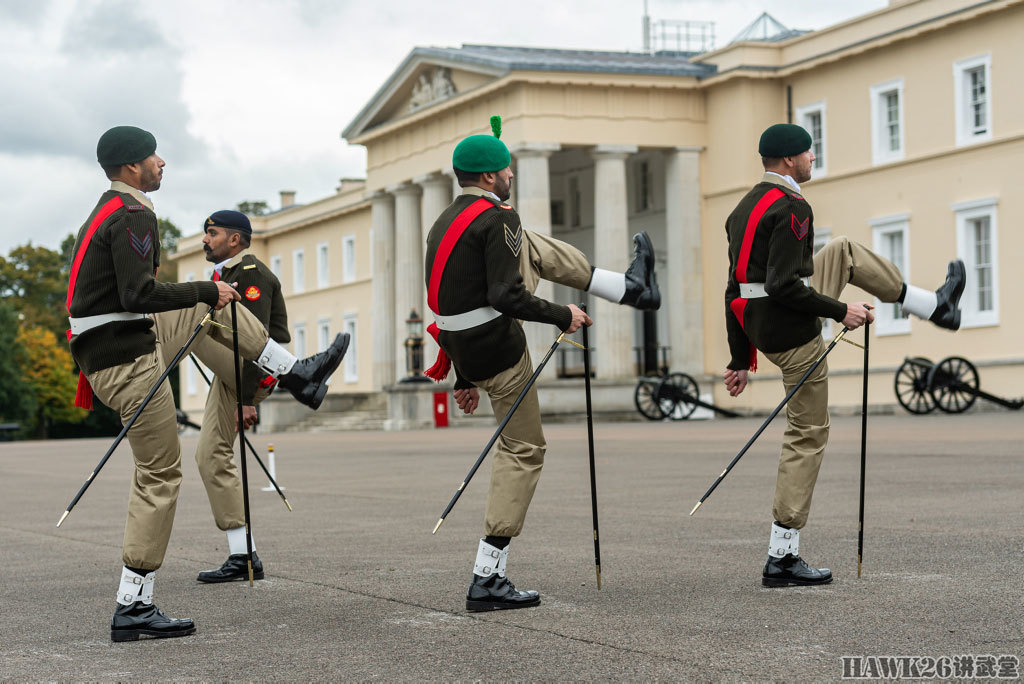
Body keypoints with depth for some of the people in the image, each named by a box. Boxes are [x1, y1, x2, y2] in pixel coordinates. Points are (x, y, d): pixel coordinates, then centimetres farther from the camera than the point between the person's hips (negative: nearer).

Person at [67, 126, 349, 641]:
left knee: (209, 306, 21)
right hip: (128, 358, -10)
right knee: (160, 475, -6)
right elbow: (138, 295, -26)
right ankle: (133, 608, -3)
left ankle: (293, 372, 28)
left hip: (104, 348, 10)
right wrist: (206, 290, -17)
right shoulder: (133, 216, -16)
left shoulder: (107, 213, 16)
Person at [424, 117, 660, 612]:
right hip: (497, 348, -9)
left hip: (460, 346, 9)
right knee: (522, 451, 1)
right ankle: (487, 578, -2)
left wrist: (463, 380, 23)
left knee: (534, 246, 22)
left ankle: (629, 288, 38)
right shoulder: (497, 219, -15)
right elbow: (506, 298, -26)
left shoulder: (443, 224, 13)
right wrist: (562, 317, -11)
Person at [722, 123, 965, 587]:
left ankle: (932, 306, 34)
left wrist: (740, 360, 18)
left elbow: (734, 290, 15)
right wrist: (840, 312, -16)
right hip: (792, 335, -10)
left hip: (758, 328, 10)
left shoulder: (743, 209, 13)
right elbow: (783, 286, -27)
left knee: (844, 252, 23)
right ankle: (782, 558, 2)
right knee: (807, 436, 0)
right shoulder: (790, 208, -17)